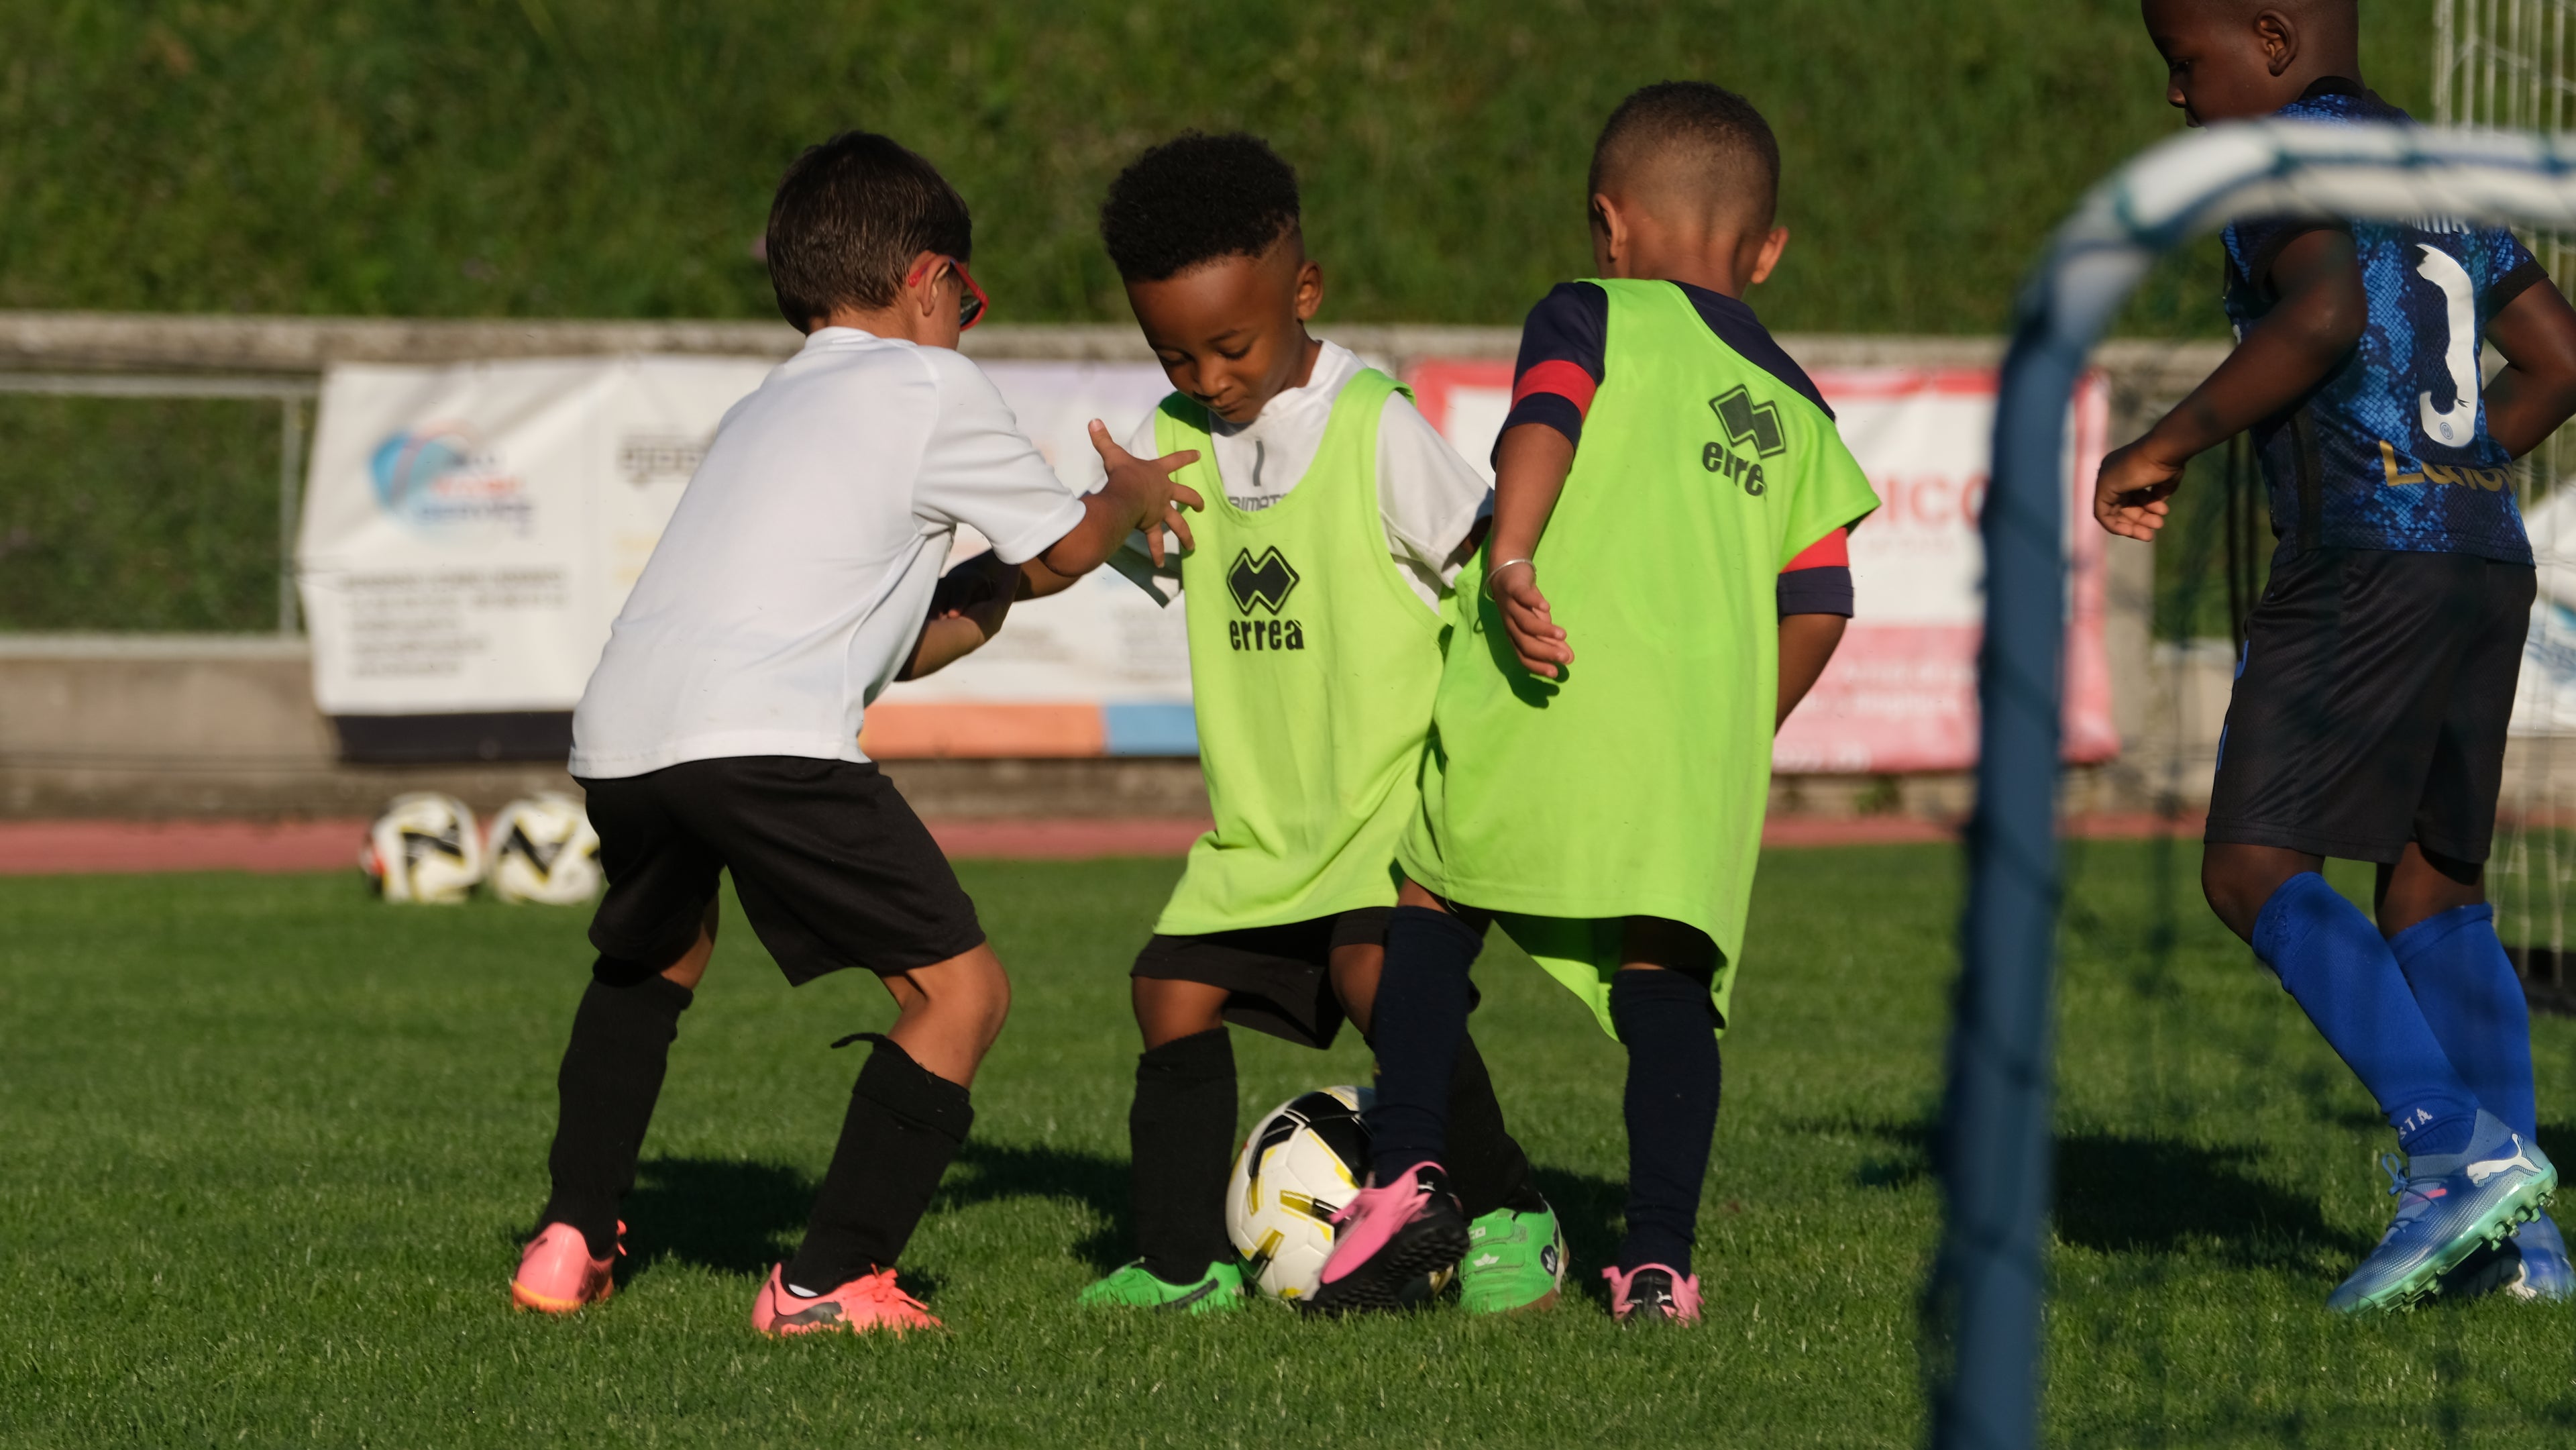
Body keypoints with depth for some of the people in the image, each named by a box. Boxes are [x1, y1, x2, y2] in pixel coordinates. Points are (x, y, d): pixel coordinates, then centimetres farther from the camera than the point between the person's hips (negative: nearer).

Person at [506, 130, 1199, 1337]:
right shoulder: (931, 386, 13)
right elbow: (1068, 544, 24)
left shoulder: (759, 414, 34)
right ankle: (829, 1279, -8)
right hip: (767, 739, -8)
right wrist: (1132, 496, 43)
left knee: (651, 956, 36)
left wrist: (973, 605, 44)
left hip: (616, 733, 8)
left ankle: (572, 1239, 31)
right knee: (961, 991, 1)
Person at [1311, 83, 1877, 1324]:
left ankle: (1408, 1173, -2)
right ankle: (1659, 1256, -6)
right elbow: (1818, 607, 16)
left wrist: (1509, 559, -24)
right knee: (1665, 975, 3)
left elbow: (1545, 419, -11)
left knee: (1433, 905, 12)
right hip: (1706, 729, 3)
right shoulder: (1797, 413, 24)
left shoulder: (1593, 315, 12)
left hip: (1548, 681, -3)